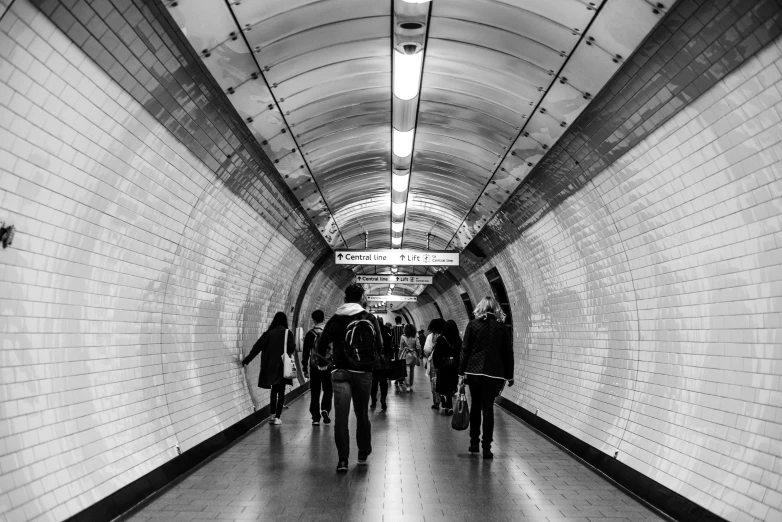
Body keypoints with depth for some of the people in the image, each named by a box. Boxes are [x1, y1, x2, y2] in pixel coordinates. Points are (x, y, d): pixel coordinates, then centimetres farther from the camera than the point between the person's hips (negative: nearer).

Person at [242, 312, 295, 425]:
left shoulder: (269, 333, 3)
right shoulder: (287, 333, -5)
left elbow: (257, 347, -1)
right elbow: (291, 348, -13)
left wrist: (246, 360, 2)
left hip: (270, 366, 3)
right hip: (282, 366, -3)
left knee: (274, 390, 18)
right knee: (281, 392, 4)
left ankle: (272, 414, 21)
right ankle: (277, 417, 0)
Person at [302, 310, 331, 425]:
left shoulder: (310, 334, -2)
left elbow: (306, 352, 0)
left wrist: (305, 368, 6)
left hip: (314, 367, 0)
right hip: (329, 366, 0)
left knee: (315, 392, 7)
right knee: (328, 390, 14)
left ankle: (316, 418, 6)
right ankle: (325, 409, -8)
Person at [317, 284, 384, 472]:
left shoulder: (336, 319, 2)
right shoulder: (370, 319, 0)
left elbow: (321, 346, 4)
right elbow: (379, 346, 0)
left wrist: (331, 354, 25)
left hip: (340, 372, -1)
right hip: (363, 372, 1)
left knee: (341, 416, -2)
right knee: (362, 414, 16)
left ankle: (343, 459, -8)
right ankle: (363, 453, 29)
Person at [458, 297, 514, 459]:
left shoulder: (473, 325, 1)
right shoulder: (502, 327, 2)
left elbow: (465, 350, -1)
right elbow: (508, 353, 4)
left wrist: (461, 373, 1)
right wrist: (509, 376, 11)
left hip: (474, 371, 0)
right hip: (494, 373, 0)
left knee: (475, 406, 13)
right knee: (488, 408, 2)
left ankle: (474, 444, 19)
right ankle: (486, 447, -1)